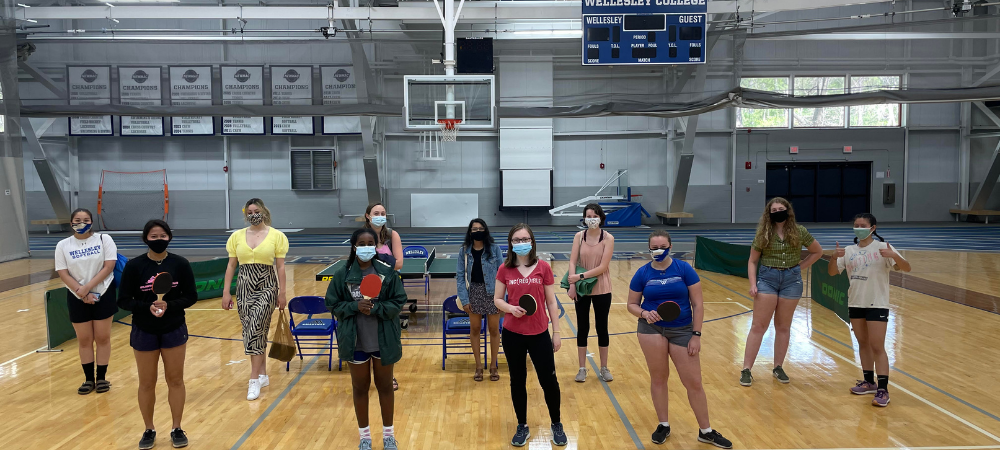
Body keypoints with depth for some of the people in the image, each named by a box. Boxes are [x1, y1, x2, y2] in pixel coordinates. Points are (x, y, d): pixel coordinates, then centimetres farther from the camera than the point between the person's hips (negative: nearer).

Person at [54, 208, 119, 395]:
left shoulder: (104, 239, -4)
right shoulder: (63, 245, 1)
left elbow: (109, 266, -11)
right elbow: (63, 274, -4)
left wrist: (88, 287, -19)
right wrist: (82, 293, -15)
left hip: (103, 295, -1)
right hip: (77, 299, 2)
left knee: (102, 338, 4)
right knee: (84, 340, 9)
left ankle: (101, 377, 14)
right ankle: (89, 379, 19)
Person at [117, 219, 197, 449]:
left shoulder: (180, 264, -6)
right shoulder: (134, 265, -8)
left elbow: (191, 297, -4)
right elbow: (123, 300, -6)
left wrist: (169, 306, -22)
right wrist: (148, 307, -23)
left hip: (174, 330, 0)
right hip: (144, 332, 0)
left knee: (175, 380, 9)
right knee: (146, 383, 9)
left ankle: (177, 429, 22)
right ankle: (149, 430, 26)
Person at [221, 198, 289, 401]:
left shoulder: (276, 236, -2)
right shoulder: (237, 236, 6)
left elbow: (280, 266, -1)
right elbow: (231, 265, 8)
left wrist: (282, 293, -3)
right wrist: (226, 292, 5)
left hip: (266, 288, -4)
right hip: (244, 288, 4)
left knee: (255, 329, -14)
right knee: (256, 332, 9)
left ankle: (254, 380, -8)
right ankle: (263, 375, 22)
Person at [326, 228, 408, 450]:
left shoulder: (388, 272, -8)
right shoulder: (343, 274, -6)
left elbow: (398, 302, -6)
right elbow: (333, 304, -2)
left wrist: (375, 308, -21)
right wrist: (355, 306, -18)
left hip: (383, 341, 0)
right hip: (356, 342, 0)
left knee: (385, 386, 14)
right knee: (360, 388, 14)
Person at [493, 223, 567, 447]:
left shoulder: (543, 267, -4)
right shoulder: (504, 270, -2)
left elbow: (551, 302, 0)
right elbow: (497, 299, 5)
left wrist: (556, 332, 0)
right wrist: (510, 308, -17)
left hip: (540, 334, -1)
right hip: (512, 334, 1)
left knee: (549, 381, 6)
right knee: (517, 381, 11)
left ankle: (556, 425, 27)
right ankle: (522, 427, 28)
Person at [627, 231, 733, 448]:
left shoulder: (684, 269, -7)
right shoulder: (642, 273, -2)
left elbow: (697, 304, -4)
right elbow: (632, 304, 6)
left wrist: (696, 335, -7)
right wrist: (644, 313, -15)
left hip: (682, 331, 0)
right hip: (652, 328, 1)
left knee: (694, 382, 4)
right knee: (658, 378, 5)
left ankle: (706, 431, 20)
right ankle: (663, 425, 25)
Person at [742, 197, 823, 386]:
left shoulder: (799, 232, 1)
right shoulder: (763, 234, -1)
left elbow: (817, 252, 13)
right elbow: (752, 261, 2)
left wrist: (800, 267, 2)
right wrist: (752, 284, -9)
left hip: (791, 280, 1)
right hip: (767, 278, -1)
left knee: (783, 326, 10)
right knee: (759, 326, -2)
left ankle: (778, 367, 23)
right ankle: (746, 370, 1)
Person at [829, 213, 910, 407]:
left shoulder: (883, 248, -8)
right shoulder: (849, 251, 5)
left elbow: (906, 268, -15)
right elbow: (832, 272, 2)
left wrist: (894, 255, -35)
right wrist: (834, 257, -18)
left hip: (877, 304, -5)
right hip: (855, 303, 5)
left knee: (877, 347, -7)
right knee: (863, 343, 14)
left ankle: (883, 390, -3)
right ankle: (869, 382, 27)